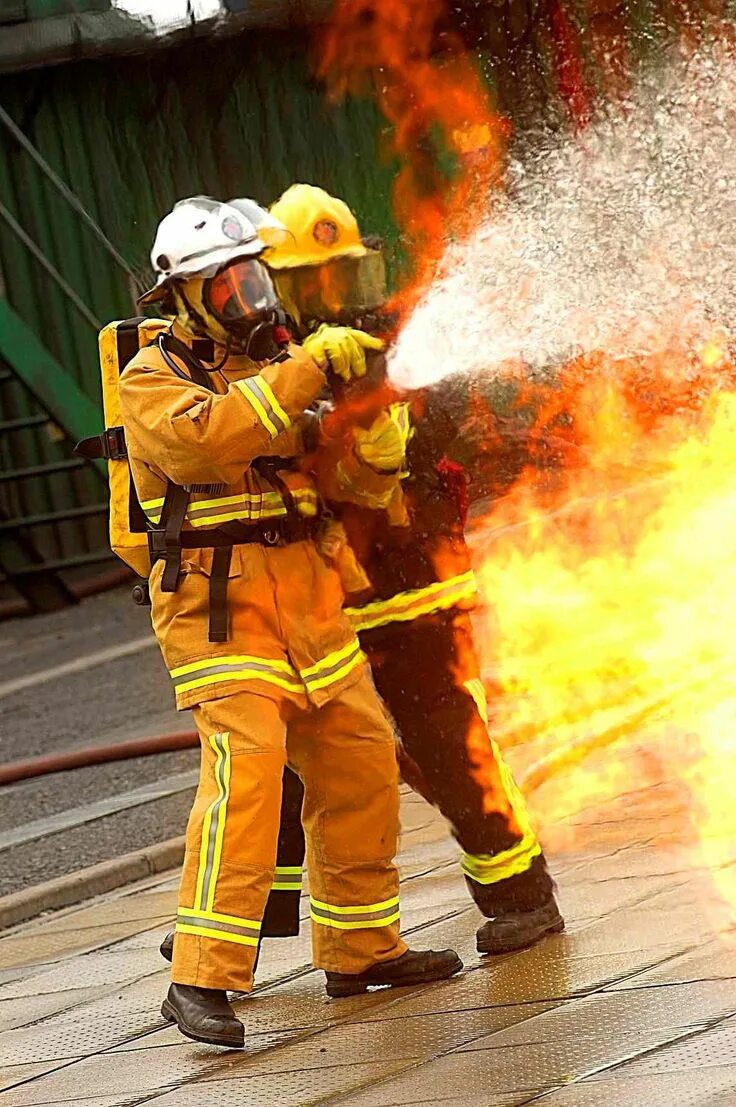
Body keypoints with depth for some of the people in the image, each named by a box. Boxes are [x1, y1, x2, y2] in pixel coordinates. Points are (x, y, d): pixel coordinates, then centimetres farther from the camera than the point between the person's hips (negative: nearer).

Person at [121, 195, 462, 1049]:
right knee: (244, 771, -20)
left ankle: (360, 948, 25)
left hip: (307, 595, 7)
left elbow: (359, 479, 8)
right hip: (216, 602, -7)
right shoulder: (155, 379, -5)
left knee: (359, 764, 10)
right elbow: (207, 435, -28)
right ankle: (201, 981, -22)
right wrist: (307, 368, -26)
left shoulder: (272, 362, 14)